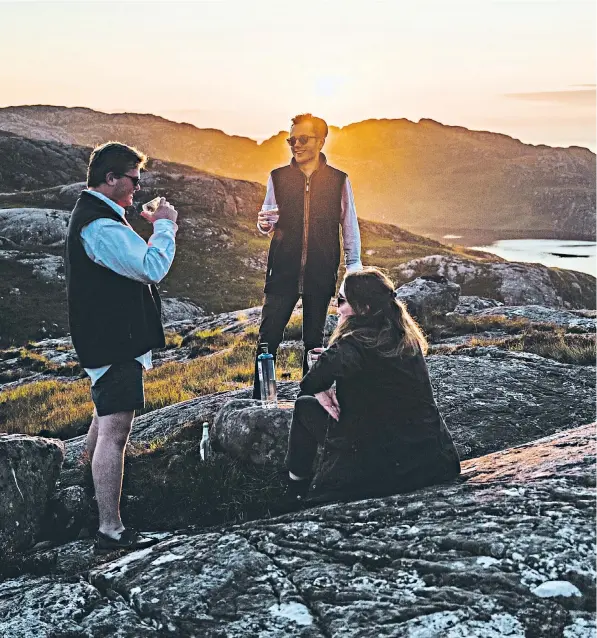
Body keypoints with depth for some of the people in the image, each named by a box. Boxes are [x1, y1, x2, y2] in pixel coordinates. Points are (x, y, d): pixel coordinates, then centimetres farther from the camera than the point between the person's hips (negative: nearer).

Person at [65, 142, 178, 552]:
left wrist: (155, 230, 10)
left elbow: (129, 261, 24)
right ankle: (111, 530, -5)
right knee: (114, 431, -9)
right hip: (114, 342, -12)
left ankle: (90, 488, 44)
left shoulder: (94, 214, 15)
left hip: (108, 338, 12)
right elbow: (152, 268, -26)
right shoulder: (100, 224, -21)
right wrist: (165, 225, -12)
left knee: (106, 420, 26)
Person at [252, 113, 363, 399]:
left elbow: (350, 228, 7)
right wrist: (264, 223, -12)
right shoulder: (278, 177, 7)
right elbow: (267, 222, 12)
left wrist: (353, 268, 4)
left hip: (321, 275, 0)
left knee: (314, 339, 10)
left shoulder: (339, 180, 4)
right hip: (283, 271, 0)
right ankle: (259, 398, 4)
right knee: (268, 336, -5)